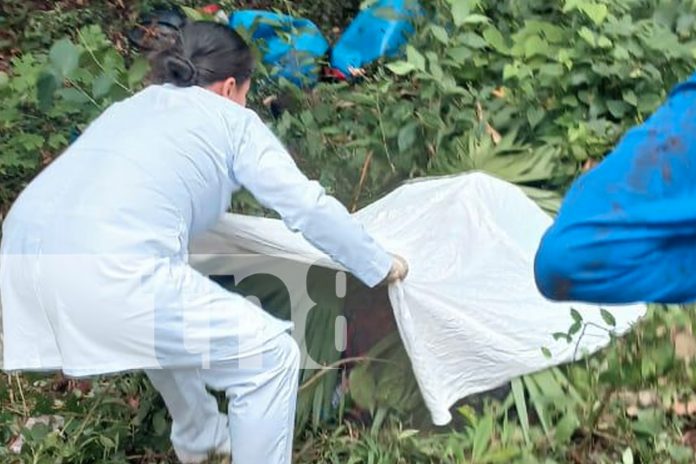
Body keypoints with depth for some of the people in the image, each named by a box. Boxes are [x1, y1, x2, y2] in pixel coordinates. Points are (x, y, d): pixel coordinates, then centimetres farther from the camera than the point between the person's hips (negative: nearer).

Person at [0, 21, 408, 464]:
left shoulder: (130, 105, 32)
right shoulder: (232, 119, 16)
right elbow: (309, 207, 11)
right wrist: (381, 265, 25)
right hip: (112, 272, -8)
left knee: (164, 325, 37)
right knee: (271, 356, 8)